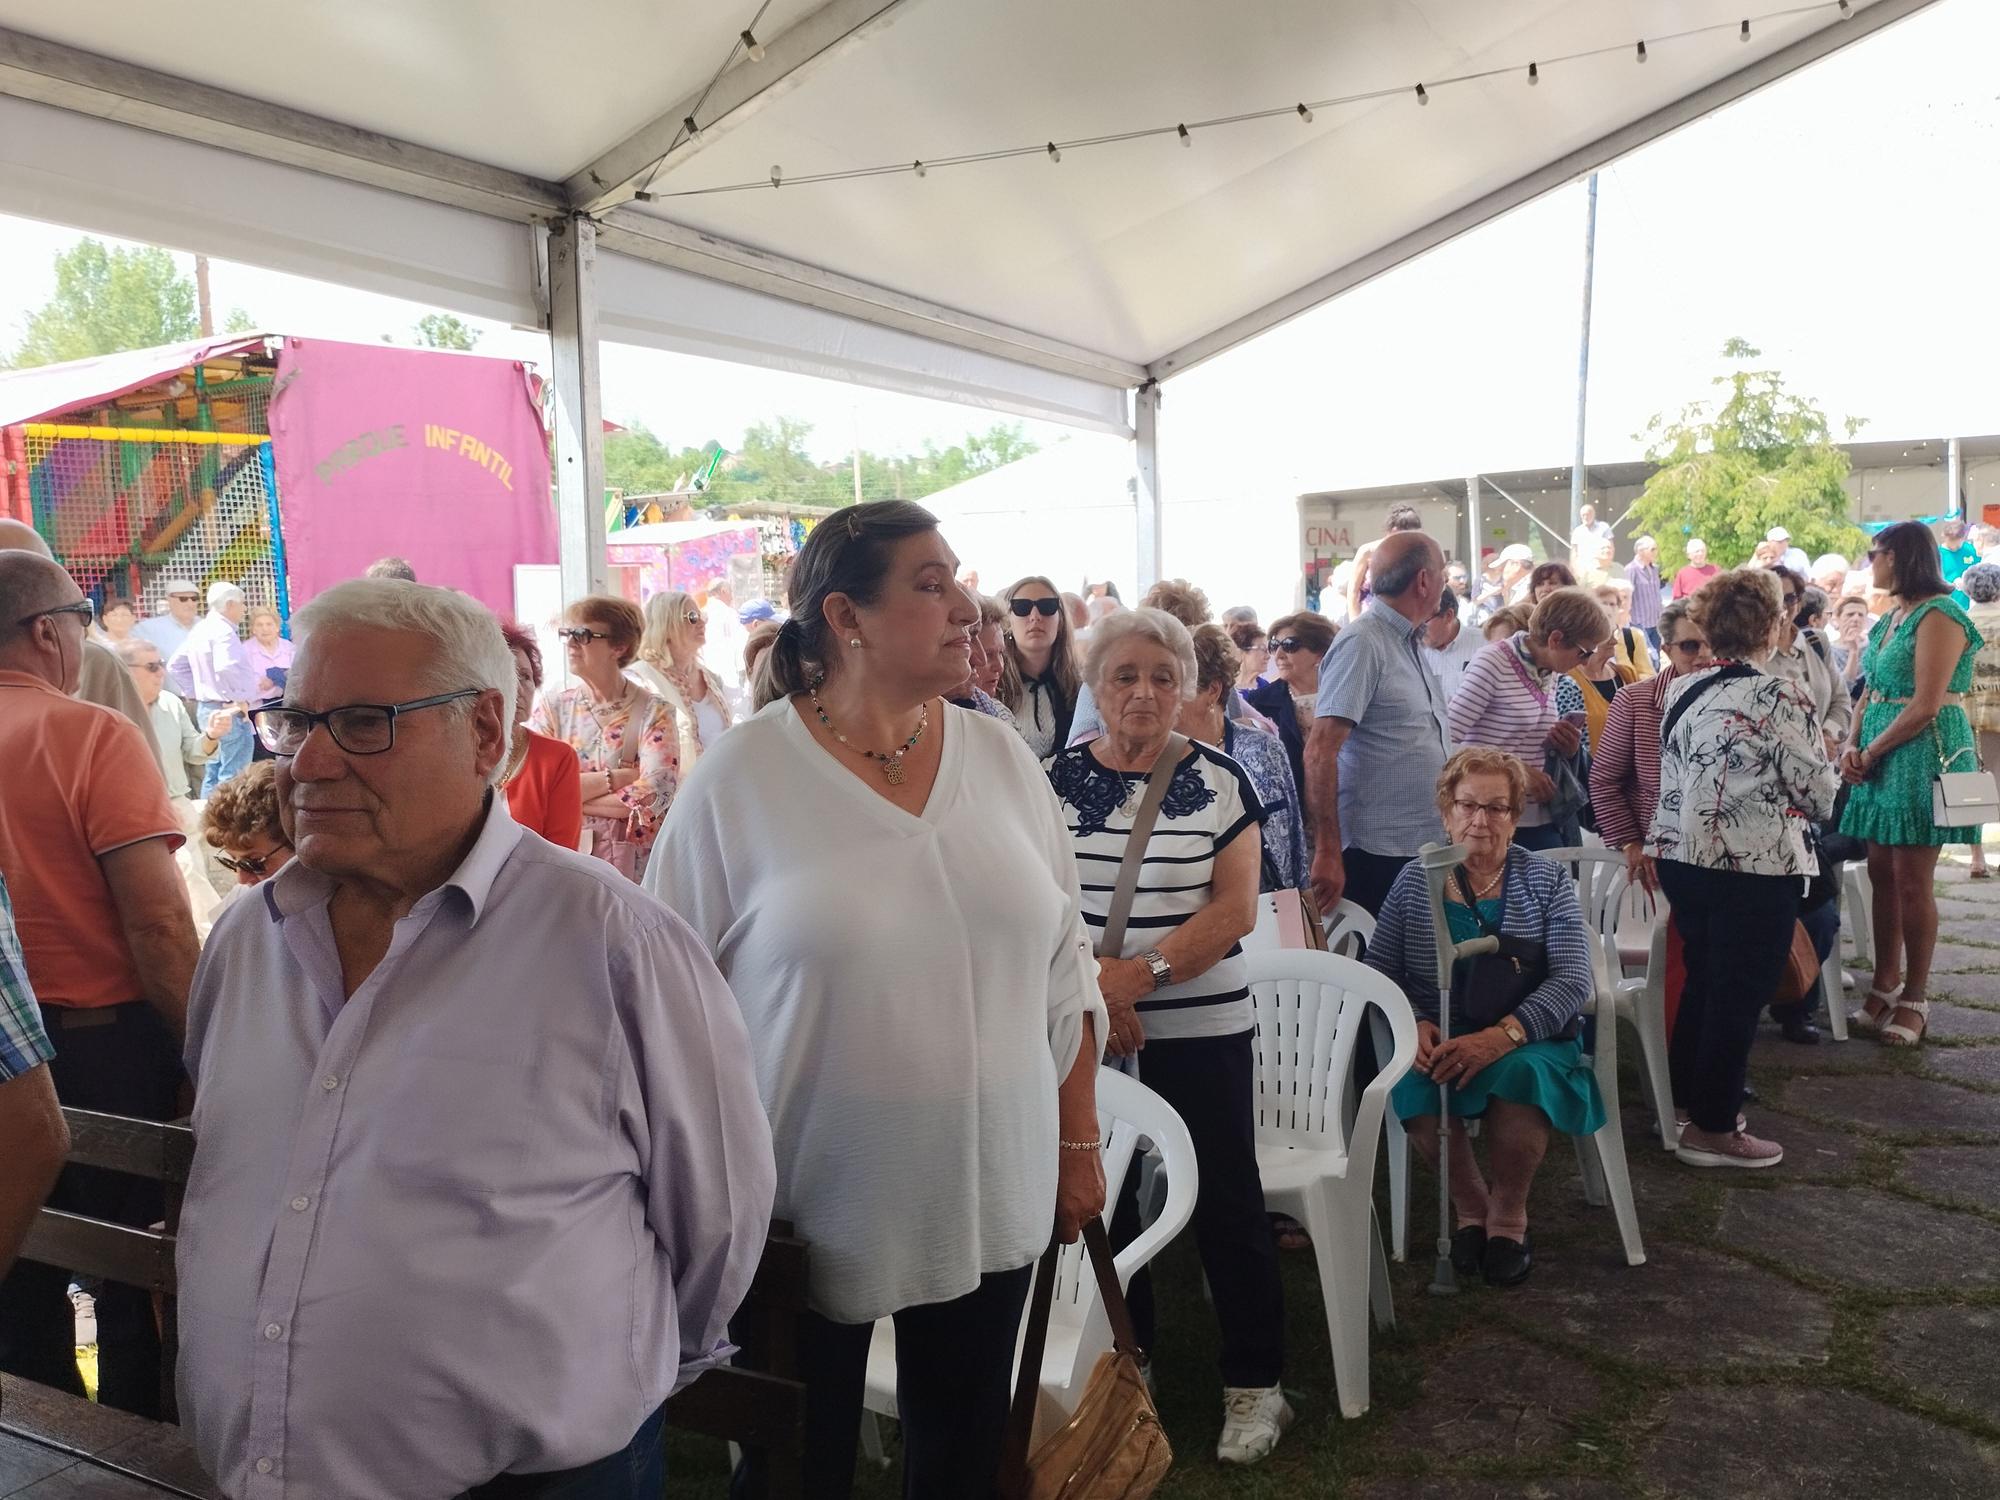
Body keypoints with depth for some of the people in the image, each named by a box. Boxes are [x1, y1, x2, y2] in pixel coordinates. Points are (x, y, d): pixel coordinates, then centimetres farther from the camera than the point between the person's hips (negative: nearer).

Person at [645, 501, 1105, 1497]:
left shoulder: (1001, 759, 0)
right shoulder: (742, 776, -12)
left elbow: (1063, 966, 7)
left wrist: (1079, 1140, 8)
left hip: (990, 1193, 4)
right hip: (811, 1206, -3)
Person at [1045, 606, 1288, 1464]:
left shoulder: (1218, 780, -3)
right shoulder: (1053, 780, 1)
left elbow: (1237, 909, -8)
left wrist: (1142, 973, -19)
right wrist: (1090, 989, -13)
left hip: (1200, 1029, -2)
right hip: (1085, 1031, 2)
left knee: (1226, 1202, 3)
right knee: (1101, 1194, 13)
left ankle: (1254, 1385, 20)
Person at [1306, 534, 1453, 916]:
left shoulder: (1412, 644, 13)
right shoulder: (1362, 643, -14)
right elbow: (1320, 753, -21)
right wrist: (1327, 853, -24)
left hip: (1425, 849, 9)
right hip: (1379, 854, -9)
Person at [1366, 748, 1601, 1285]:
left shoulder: (1547, 882, 4)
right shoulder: (1414, 882, 8)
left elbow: (1573, 981, -8)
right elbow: (1380, 971, 4)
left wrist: (1502, 1034, -24)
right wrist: (1413, 1025, -18)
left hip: (1525, 1042, -1)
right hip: (1436, 1041, 1)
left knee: (1521, 1076, -35)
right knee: (1416, 1086, -33)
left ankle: (1509, 1215, -8)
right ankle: (1470, 1207, -5)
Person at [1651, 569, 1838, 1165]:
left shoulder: (1681, 690, 5)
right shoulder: (1780, 697, -14)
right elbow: (1820, 793, -8)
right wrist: (1791, 802, 12)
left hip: (1681, 855, 7)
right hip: (1754, 867, -7)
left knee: (1702, 981, 21)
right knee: (1739, 996, 4)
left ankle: (1685, 1102, 31)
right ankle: (1713, 1130, 13)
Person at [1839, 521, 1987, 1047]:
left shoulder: (1937, 615, -13)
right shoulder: (1892, 618, 15)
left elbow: (1925, 705, -19)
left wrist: (1871, 752, -11)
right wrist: (1852, 747, -1)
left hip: (1923, 755, -9)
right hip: (1881, 758, 9)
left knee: (1911, 881, -3)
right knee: (1882, 875, 10)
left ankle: (1915, 998, 7)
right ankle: (1884, 985, 18)